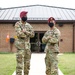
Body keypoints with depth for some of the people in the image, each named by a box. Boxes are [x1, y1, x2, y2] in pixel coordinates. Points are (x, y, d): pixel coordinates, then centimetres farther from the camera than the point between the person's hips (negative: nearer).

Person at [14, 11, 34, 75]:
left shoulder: (28, 25, 13)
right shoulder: (17, 24, -3)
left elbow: (32, 34, 2)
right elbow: (19, 34, -16)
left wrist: (25, 31, -13)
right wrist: (28, 34, -4)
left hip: (28, 46, 6)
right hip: (20, 45, -6)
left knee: (27, 63, 10)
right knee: (20, 63, -8)